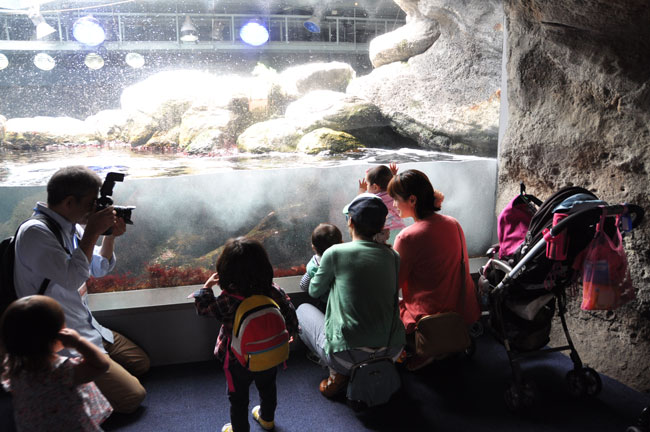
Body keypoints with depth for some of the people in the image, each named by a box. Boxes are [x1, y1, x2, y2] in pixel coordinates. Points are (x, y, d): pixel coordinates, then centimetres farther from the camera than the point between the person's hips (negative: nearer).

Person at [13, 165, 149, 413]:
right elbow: (72, 278, -30)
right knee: (132, 397, -10)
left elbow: (100, 268, 14)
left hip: (87, 328, 9)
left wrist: (110, 236, -3)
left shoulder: (71, 227, 5)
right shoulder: (35, 233, -21)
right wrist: (92, 233, -23)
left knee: (141, 364, 17)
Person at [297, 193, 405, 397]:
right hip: (391, 353, 4)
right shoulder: (393, 256, 3)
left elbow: (314, 291, 7)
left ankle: (338, 373, 5)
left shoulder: (335, 253, -9)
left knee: (303, 310, 23)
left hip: (348, 356, -4)